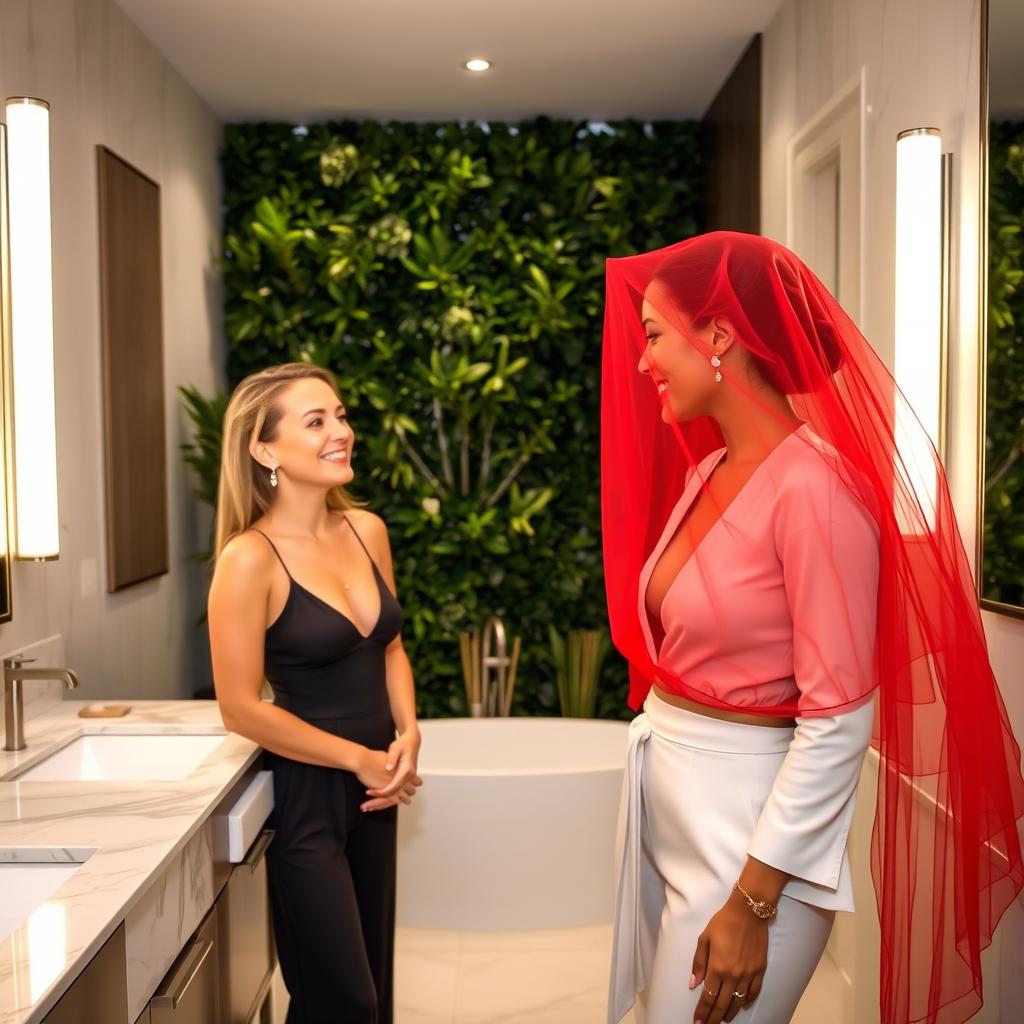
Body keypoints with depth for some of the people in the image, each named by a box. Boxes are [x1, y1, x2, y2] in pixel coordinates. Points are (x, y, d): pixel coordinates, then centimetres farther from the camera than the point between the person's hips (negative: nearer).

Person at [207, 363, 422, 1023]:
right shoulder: (250, 559, -18)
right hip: (304, 794, -6)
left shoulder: (367, 530, 0)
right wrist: (360, 759, -12)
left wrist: (408, 736, -4)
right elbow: (242, 709, -16)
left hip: (375, 787, 6)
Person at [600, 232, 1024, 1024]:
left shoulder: (813, 488, -20)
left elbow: (837, 723, -20)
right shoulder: (704, 473, 4)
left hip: (747, 832, -8)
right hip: (666, 809, 8)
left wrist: (753, 901, -17)